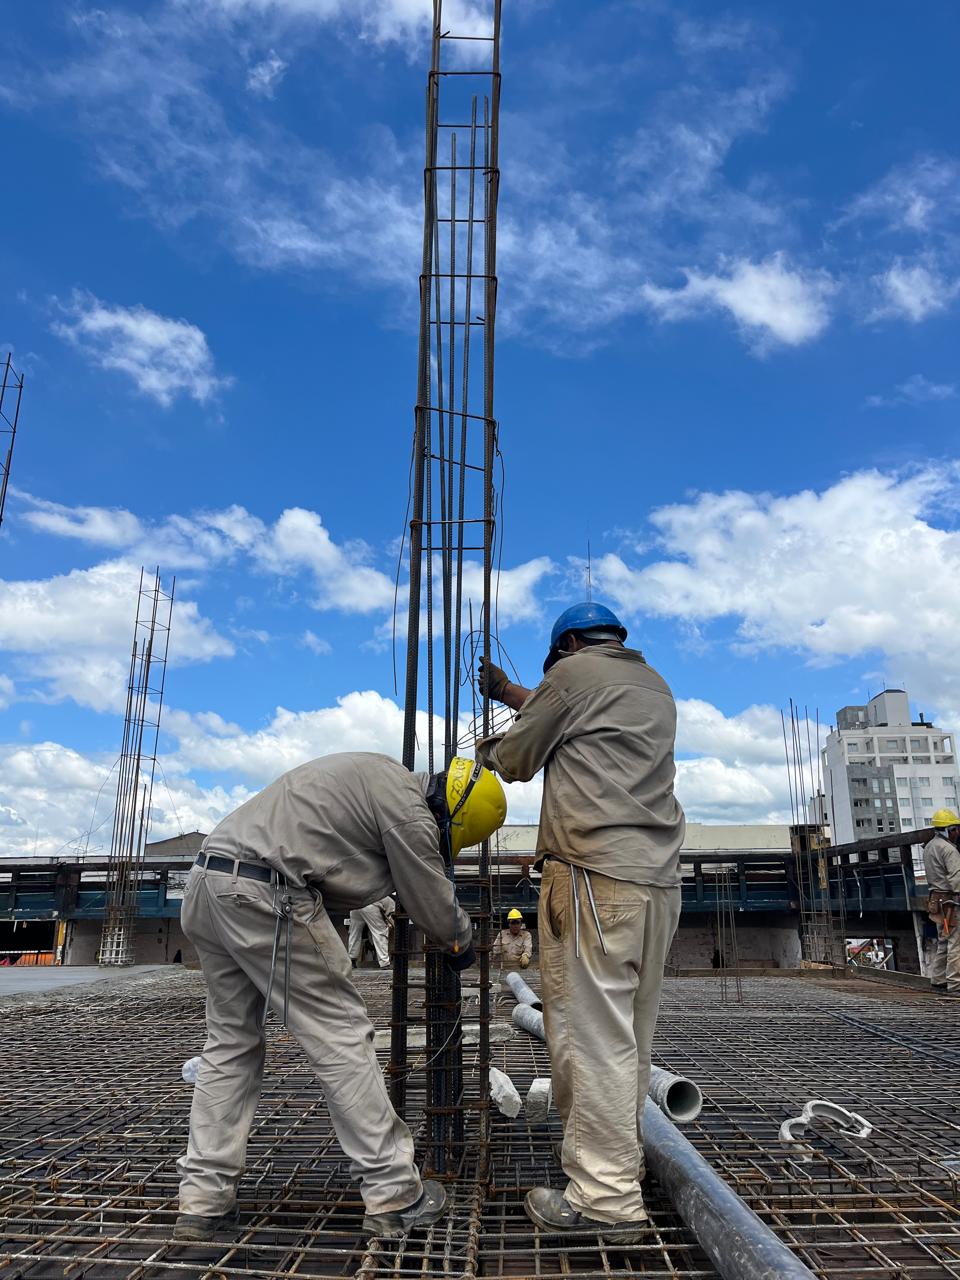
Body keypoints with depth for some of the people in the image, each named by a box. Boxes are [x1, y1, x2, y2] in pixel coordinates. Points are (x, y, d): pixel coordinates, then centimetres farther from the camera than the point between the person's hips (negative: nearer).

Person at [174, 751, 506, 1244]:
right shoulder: (407, 804, -7)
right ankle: (393, 1194, 9)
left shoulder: (380, 775, 21)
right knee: (341, 1035, 1)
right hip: (265, 894, -10)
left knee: (230, 1042, 17)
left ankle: (203, 1199, 21)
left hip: (204, 884, 10)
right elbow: (433, 903, 1)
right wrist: (463, 940, 22)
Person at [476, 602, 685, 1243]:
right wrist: (509, 692, 42)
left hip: (595, 876, -8)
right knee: (630, 1037, 14)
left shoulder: (574, 671, 0)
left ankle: (605, 1199, 0)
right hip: (660, 879, 8)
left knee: (592, 1034, -4)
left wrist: (490, 750, 29)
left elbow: (517, 760, 6)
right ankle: (619, 1165, 24)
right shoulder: (656, 686, 22)